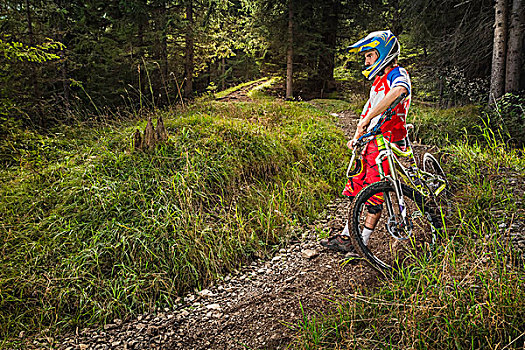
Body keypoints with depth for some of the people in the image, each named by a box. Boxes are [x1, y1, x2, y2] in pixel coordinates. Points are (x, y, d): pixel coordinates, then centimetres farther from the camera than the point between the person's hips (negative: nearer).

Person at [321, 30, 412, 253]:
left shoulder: (398, 74, -8)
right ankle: (346, 237, 17)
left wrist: (367, 119, -36)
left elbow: (397, 92, -33)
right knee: (357, 188, 9)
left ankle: (362, 243, 1)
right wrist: (356, 137, 8)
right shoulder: (378, 80, 23)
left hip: (387, 141, -9)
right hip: (372, 140, 9)